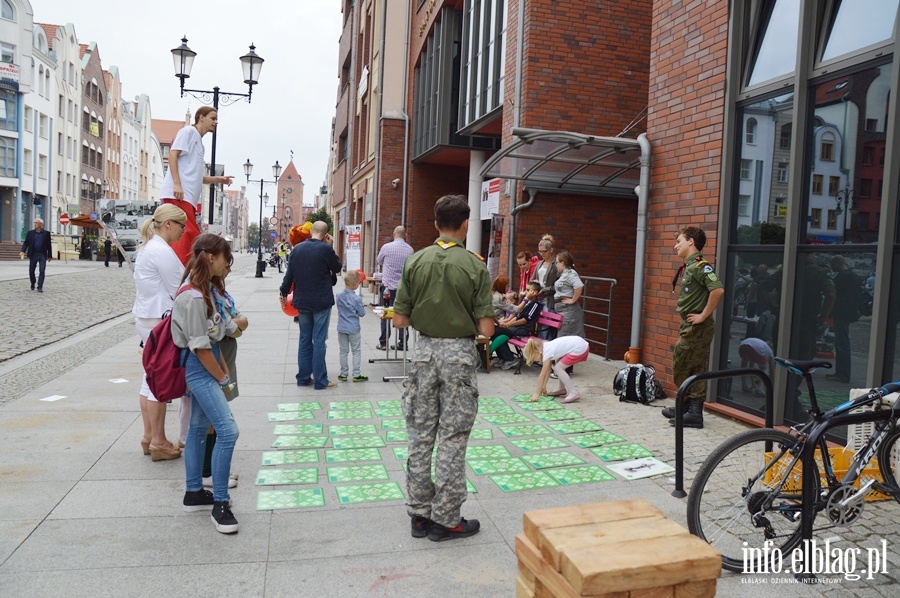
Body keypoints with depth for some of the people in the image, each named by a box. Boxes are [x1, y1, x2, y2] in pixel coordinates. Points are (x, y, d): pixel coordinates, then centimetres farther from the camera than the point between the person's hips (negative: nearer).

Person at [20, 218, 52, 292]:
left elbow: (48, 245, 3)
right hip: (33, 255, 2)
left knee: (42, 271, -9)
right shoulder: (30, 233, 6)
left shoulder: (46, 233, 2)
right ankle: (32, 284, 30)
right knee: (31, 271, 8)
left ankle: (40, 287, -5)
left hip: (43, 255, -2)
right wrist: (23, 251, -12)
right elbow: (26, 243, 4)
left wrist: (50, 256, 3)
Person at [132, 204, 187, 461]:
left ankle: (149, 436, 24)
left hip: (146, 319, 10)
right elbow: (179, 291, -16)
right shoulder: (162, 251, -17)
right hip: (160, 322, -10)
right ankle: (158, 442, 5)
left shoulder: (147, 247, 15)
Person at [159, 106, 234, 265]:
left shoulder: (200, 142, 29)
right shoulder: (188, 131, 5)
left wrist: (219, 179, 17)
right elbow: (173, 154, -9)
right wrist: (177, 184, -18)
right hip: (177, 194, -9)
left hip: (189, 197, 9)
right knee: (188, 234, -19)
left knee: (191, 236, 5)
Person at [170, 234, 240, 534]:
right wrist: (222, 378, -9)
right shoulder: (194, 298, -22)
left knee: (199, 427, 16)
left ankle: (193, 493, 29)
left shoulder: (207, 291, 8)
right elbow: (200, 348, -19)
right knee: (228, 430, -12)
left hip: (206, 368, 10)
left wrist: (224, 369, 10)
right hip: (199, 369, -10)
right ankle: (220, 504, -1)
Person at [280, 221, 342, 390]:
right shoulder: (326, 249, -12)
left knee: (304, 339, 13)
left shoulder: (297, 249, 2)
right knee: (319, 341, -1)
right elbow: (337, 268, 2)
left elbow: (289, 273, 5)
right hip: (321, 301, -5)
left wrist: (284, 292, 17)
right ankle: (320, 380, 4)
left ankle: (303, 377, 19)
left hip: (302, 301, 5)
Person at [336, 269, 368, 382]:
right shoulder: (356, 298, -18)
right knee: (356, 351, 7)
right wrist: (363, 307, 8)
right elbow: (362, 313, -9)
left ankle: (343, 374, 17)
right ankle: (356, 375, 8)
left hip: (341, 328, 4)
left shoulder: (339, 296, -3)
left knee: (343, 351, 12)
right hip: (353, 329, -4)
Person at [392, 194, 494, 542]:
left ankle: (419, 513, 23)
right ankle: (445, 520, 15)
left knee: (420, 435, 12)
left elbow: (400, 320, -2)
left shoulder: (415, 262, -2)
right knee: (452, 438, 6)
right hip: (459, 353, -3)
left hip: (424, 349, 3)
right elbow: (486, 328, -12)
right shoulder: (475, 266, -10)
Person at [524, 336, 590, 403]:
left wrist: (537, 393, -6)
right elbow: (548, 370, 21)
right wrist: (544, 387, 25)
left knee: (557, 368, -7)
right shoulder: (547, 347, 14)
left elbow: (542, 375, -9)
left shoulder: (547, 352, -11)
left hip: (580, 349, -10)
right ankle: (562, 389, 27)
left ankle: (574, 393, -12)